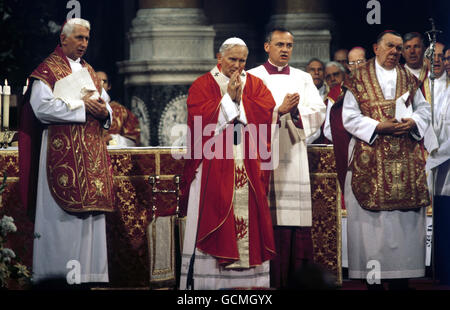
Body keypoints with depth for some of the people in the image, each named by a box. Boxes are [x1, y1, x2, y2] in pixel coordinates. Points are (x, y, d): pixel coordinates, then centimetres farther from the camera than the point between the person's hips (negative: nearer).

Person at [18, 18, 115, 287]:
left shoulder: (90, 72, 20)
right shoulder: (48, 70, -2)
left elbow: (105, 104, 19)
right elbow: (42, 106, -15)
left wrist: (103, 111, -5)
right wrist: (81, 106, -15)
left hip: (92, 152, 7)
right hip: (62, 151, -7)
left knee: (89, 209, 4)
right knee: (63, 212, -9)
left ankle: (86, 270, 7)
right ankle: (61, 270, -8)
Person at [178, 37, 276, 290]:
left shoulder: (255, 85, 14)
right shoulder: (203, 85, 5)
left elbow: (268, 111, -2)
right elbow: (200, 117, -10)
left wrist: (240, 98, -8)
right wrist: (228, 97, -10)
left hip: (249, 167, 3)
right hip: (214, 164, -3)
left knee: (249, 216, -1)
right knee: (211, 218, -6)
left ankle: (250, 279, 2)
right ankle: (203, 281, -5)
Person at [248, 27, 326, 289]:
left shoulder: (303, 78, 17)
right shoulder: (253, 78, 7)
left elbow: (319, 111, 6)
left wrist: (296, 111, -12)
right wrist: (280, 110, -18)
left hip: (295, 156, 3)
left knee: (297, 218, -3)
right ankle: (271, 280, -6)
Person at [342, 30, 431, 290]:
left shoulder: (409, 79, 14)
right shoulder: (359, 79, 3)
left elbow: (424, 110, 13)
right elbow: (350, 117, -3)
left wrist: (413, 122, -8)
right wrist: (379, 127, -15)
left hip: (406, 159, 3)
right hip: (371, 158, -3)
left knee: (405, 216, 1)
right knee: (372, 218, -5)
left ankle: (402, 272, 5)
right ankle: (373, 273, -2)